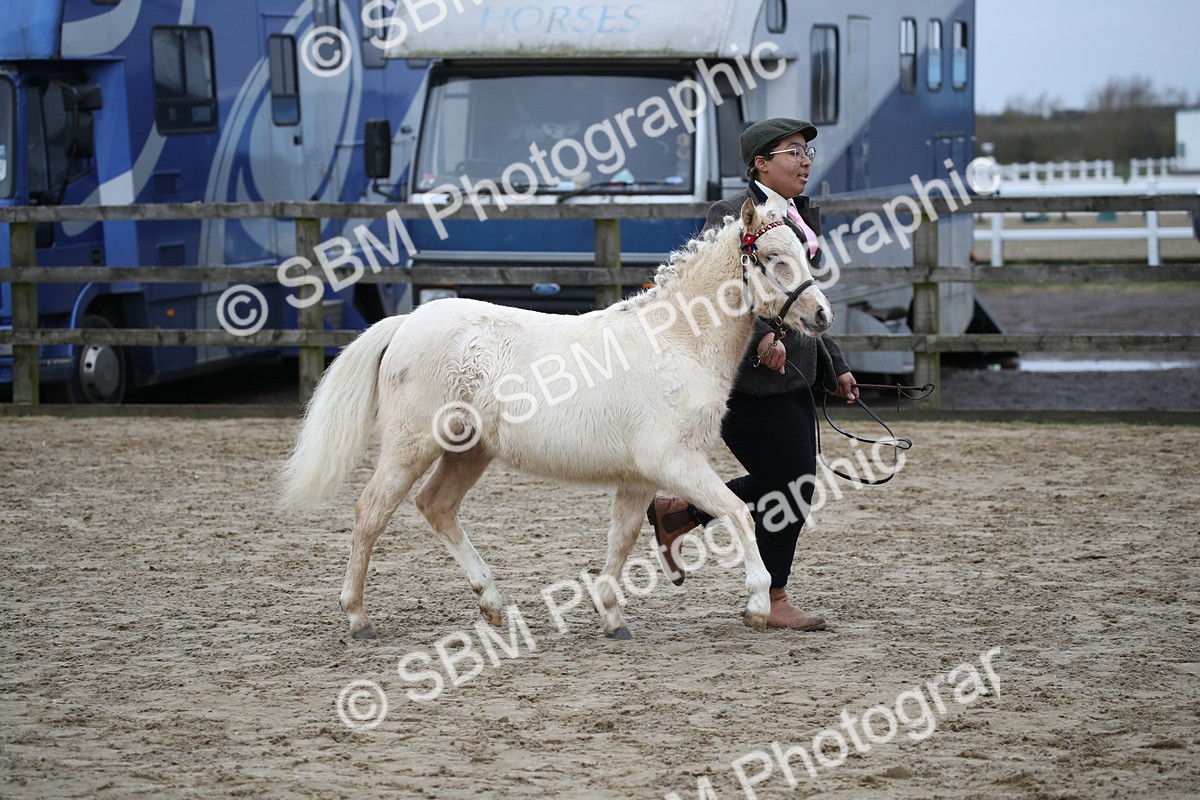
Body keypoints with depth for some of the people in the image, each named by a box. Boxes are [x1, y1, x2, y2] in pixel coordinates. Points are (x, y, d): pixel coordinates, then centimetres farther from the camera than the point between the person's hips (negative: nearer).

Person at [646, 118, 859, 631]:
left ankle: (674, 514, 28)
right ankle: (774, 602, 10)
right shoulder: (733, 215, -11)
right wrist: (760, 338, -35)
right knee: (792, 485, -5)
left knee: (782, 484, 12)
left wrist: (834, 367, 23)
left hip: (793, 374, 9)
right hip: (749, 376, -9)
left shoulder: (802, 218, 17)